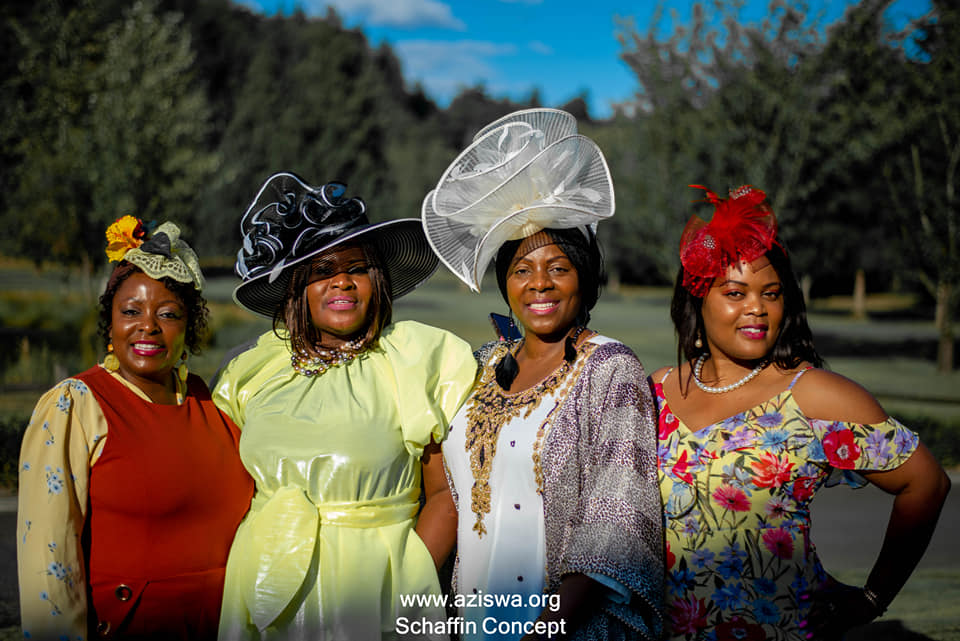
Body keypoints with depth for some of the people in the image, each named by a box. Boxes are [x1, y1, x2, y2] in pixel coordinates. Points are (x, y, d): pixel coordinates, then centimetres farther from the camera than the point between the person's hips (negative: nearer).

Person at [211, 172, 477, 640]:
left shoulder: (422, 360, -4)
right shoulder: (251, 372, 6)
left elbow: (447, 492, -7)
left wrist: (406, 590, -16)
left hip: (372, 588, -3)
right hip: (266, 595, 3)